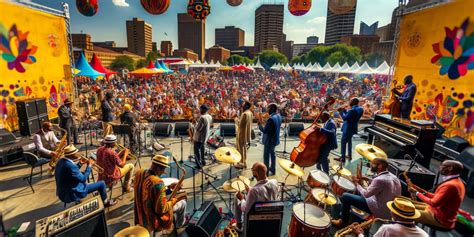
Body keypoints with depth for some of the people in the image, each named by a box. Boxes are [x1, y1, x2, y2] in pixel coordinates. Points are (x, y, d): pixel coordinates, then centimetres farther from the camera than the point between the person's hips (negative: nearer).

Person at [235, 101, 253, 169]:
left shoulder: (244, 114, -24)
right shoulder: (250, 113, 6)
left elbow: (240, 124, -22)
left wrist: (236, 119, -7)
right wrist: (239, 119, 11)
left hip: (242, 133, -9)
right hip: (247, 133, 9)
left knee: (240, 148, 4)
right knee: (244, 148, 18)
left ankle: (241, 163, 14)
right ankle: (244, 163, 28)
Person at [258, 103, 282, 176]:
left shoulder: (271, 119, -29)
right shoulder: (279, 116, -1)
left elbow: (265, 131, -26)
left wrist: (259, 123, -14)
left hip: (269, 140, -9)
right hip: (275, 139, 9)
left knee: (266, 156, 7)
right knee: (272, 154, 24)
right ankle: (272, 169, 39)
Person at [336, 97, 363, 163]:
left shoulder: (352, 110, -27)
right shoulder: (359, 109, 4)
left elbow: (345, 118, -22)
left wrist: (341, 112, -9)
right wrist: (344, 111, 2)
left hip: (348, 128, -10)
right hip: (353, 128, 10)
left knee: (343, 142, 1)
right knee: (349, 141, 25)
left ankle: (342, 158, 8)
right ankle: (349, 155, 37)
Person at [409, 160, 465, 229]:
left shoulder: (450, 185, -28)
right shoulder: (457, 182, 7)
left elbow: (433, 203, -26)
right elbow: (438, 198, 12)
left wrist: (417, 193, -15)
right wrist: (423, 191, 4)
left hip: (440, 219, -10)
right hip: (443, 214, 10)